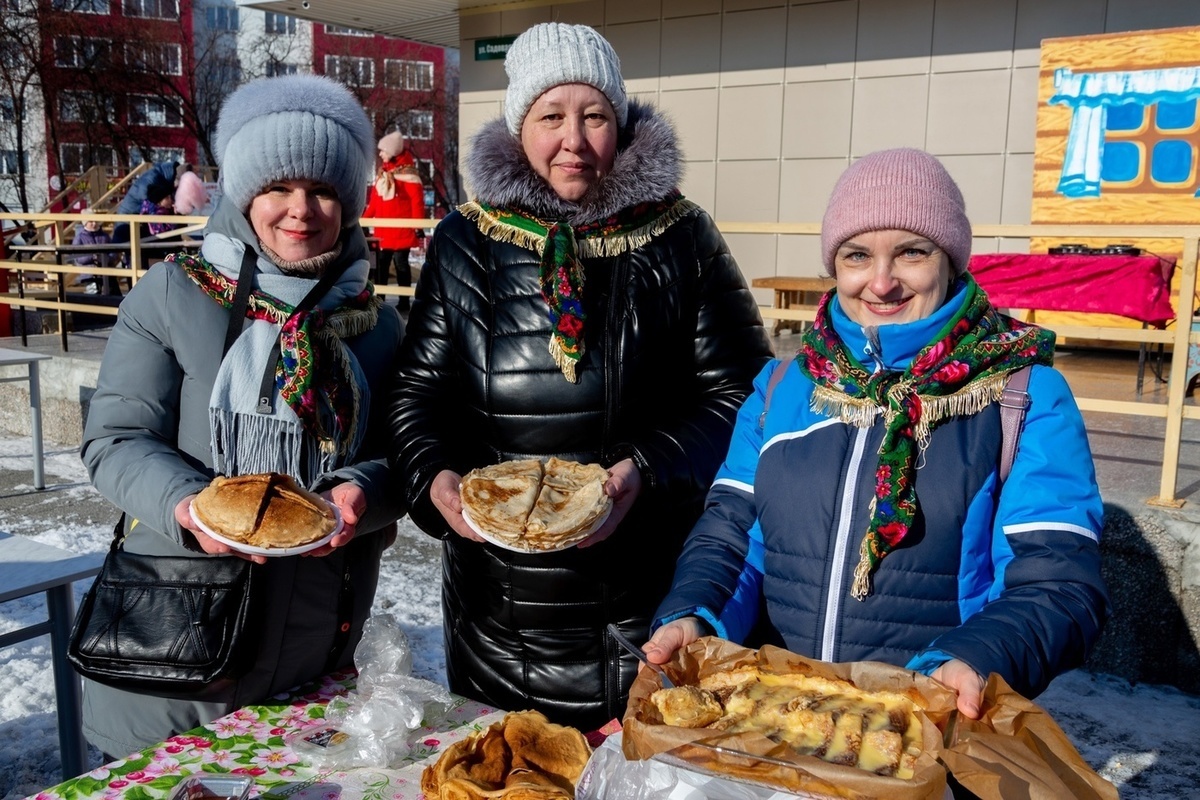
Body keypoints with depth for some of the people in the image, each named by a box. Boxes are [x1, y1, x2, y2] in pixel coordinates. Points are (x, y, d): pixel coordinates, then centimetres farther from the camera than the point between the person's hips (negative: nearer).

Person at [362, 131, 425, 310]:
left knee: (400, 263, -1)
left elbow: (417, 200, -13)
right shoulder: (382, 172, 14)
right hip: (382, 231, 7)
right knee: (380, 264, 9)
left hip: (401, 230, -7)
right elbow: (374, 200, 17)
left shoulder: (407, 172, -9)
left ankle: (404, 301, 7)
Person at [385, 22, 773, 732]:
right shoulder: (464, 243, 3)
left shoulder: (681, 240, -3)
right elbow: (420, 388, 5)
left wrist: (649, 471, -19)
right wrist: (434, 477, -14)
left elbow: (739, 391, -4)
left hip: (653, 589, -2)